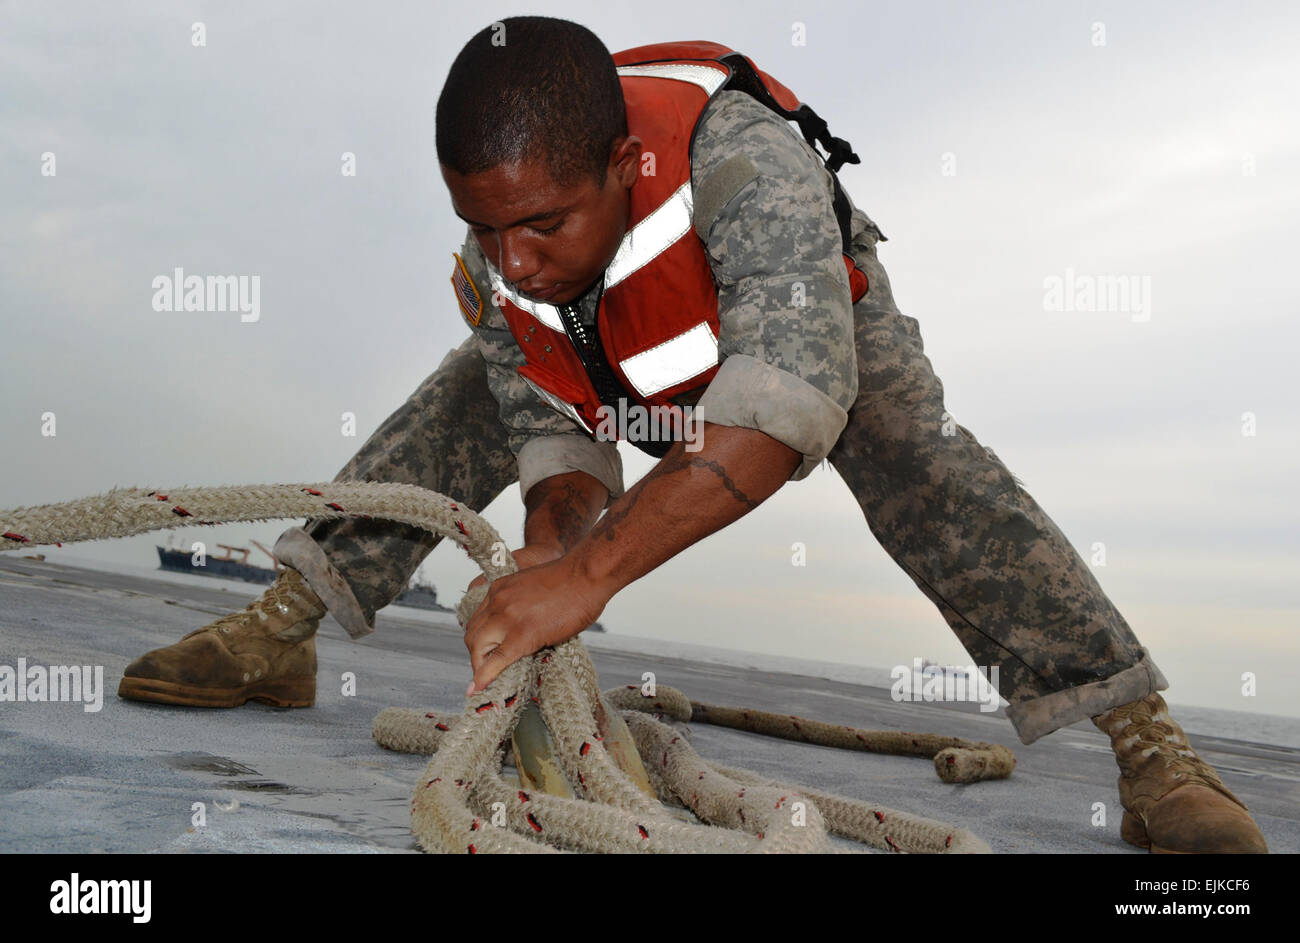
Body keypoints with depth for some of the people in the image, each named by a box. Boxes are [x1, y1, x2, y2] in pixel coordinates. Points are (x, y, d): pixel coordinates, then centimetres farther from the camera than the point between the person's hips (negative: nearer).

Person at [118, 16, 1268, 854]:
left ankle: (1148, 742, -22)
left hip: (810, 321, -4)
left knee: (918, 460, -29)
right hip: (641, 375, 5)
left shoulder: (735, 150, -46)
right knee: (464, 396, -11)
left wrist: (591, 569, -64)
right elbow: (554, 434, -18)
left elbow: (792, 392, -59)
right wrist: (548, 540, -39)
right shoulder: (503, 251, -27)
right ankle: (282, 633, 0)